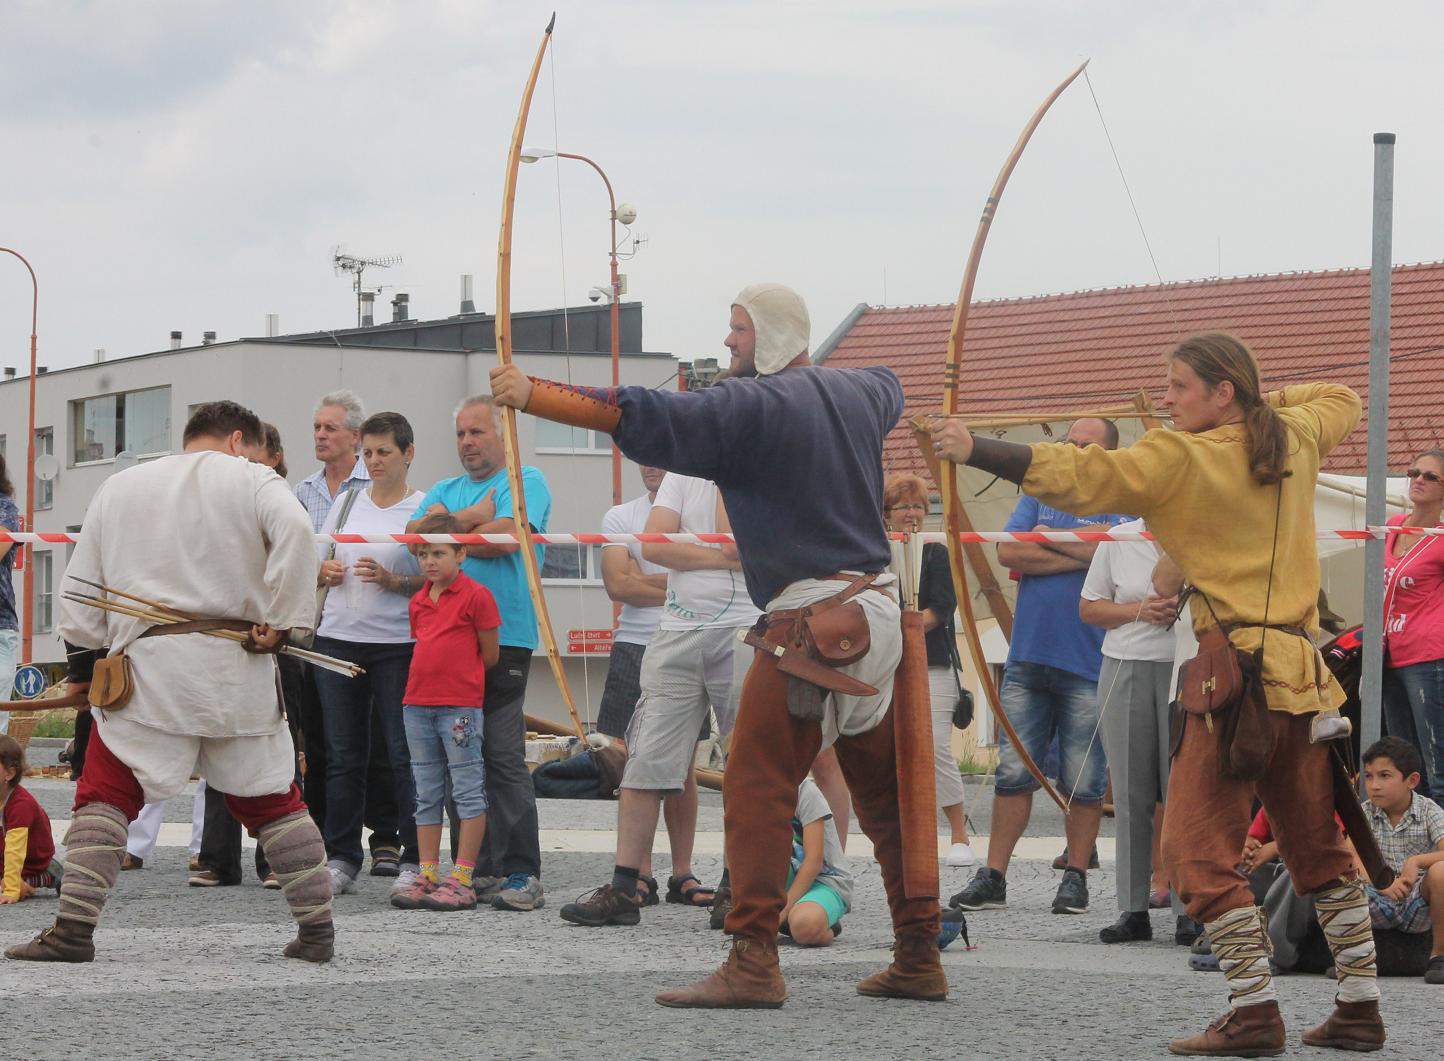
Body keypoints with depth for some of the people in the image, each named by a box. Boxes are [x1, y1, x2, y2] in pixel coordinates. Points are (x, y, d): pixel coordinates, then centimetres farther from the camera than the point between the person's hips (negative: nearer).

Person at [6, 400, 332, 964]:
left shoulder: (118, 488, 16)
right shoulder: (251, 479, 6)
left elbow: (80, 587, 14)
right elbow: (295, 531, -14)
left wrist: (84, 665, 21)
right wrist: (279, 622, -10)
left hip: (146, 670, 0)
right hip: (237, 674, 0)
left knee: (104, 796, 3)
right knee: (273, 801, 12)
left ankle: (73, 928, -11)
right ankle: (317, 929, 12)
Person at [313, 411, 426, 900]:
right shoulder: (347, 502, 13)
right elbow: (315, 565, 19)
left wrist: (391, 580, -18)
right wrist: (326, 573, -3)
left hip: (398, 644, -4)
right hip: (339, 639, 4)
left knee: (404, 754, -5)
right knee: (343, 755, 6)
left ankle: (415, 861, 0)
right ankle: (341, 859, 11)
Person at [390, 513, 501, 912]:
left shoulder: (476, 596, -6)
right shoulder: (418, 602, 14)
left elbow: (490, 655, -4)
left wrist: (458, 676, 4)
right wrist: (432, 675, 12)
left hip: (461, 707, -7)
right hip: (418, 705, 7)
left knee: (468, 793, -3)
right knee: (427, 796, 10)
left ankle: (462, 879, -4)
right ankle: (427, 876, 14)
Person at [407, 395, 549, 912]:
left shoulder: (526, 482, 4)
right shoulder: (445, 490, 22)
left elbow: (507, 538, -12)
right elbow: (414, 538, 6)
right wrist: (476, 516, -4)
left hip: (504, 636, -6)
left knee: (504, 757, -10)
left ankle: (522, 874, -8)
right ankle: (476, 871, 8)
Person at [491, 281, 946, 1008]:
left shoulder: (756, 405, -8)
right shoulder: (859, 395, 15)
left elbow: (645, 418, -17)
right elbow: (888, 386, 42)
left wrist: (531, 395, -15)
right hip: (879, 612, 8)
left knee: (757, 784, -7)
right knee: (887, 792, 14)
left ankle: (753, 961, -13)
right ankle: (919, 959, 17)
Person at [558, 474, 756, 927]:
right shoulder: (681, 474, 14)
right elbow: (652, 545, 1)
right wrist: (718, 557, -8)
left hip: (744, 634, -3)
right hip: (676, 632, 3)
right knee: (647, 761, -3)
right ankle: (624, 887, -3)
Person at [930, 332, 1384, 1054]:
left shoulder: (1181, 458, -8)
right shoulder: (1294, 440, 12)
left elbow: (1080, 475, -19)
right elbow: (1342, 399, 35)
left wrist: (974, 449, -19)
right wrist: (1263, 401, 30)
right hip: (1305, 675, 7)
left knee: (1200, 847, -5)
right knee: (1320, 849, 15)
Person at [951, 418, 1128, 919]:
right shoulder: (1040, 495, 15)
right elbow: (1008, 552, 1)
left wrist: (1049, 537, -4)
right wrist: (1077, 555, -6)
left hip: (1089, 666, -3)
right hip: (1028, 660, 3)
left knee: (1084, 782, 1)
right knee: (1013, 773, 1)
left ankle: (1075, 877, 12)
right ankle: (993, 876, 4)